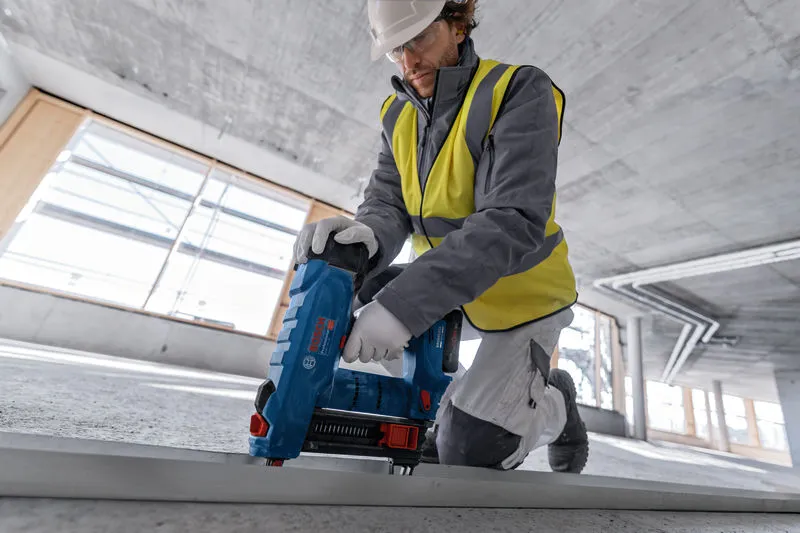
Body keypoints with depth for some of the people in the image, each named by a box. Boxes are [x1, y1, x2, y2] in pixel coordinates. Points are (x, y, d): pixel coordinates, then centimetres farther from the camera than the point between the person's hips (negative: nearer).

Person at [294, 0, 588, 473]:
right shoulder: (399, 115, 2)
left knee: (465, 451, -11)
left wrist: (404, 305, -40)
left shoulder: (520, 92, -18)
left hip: (524, 296, -5)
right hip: (448, 286, 6)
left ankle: (556, 405, 24)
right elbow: (389, 202, -8)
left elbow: (514, 222, -32)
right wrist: (367, 234, -33)